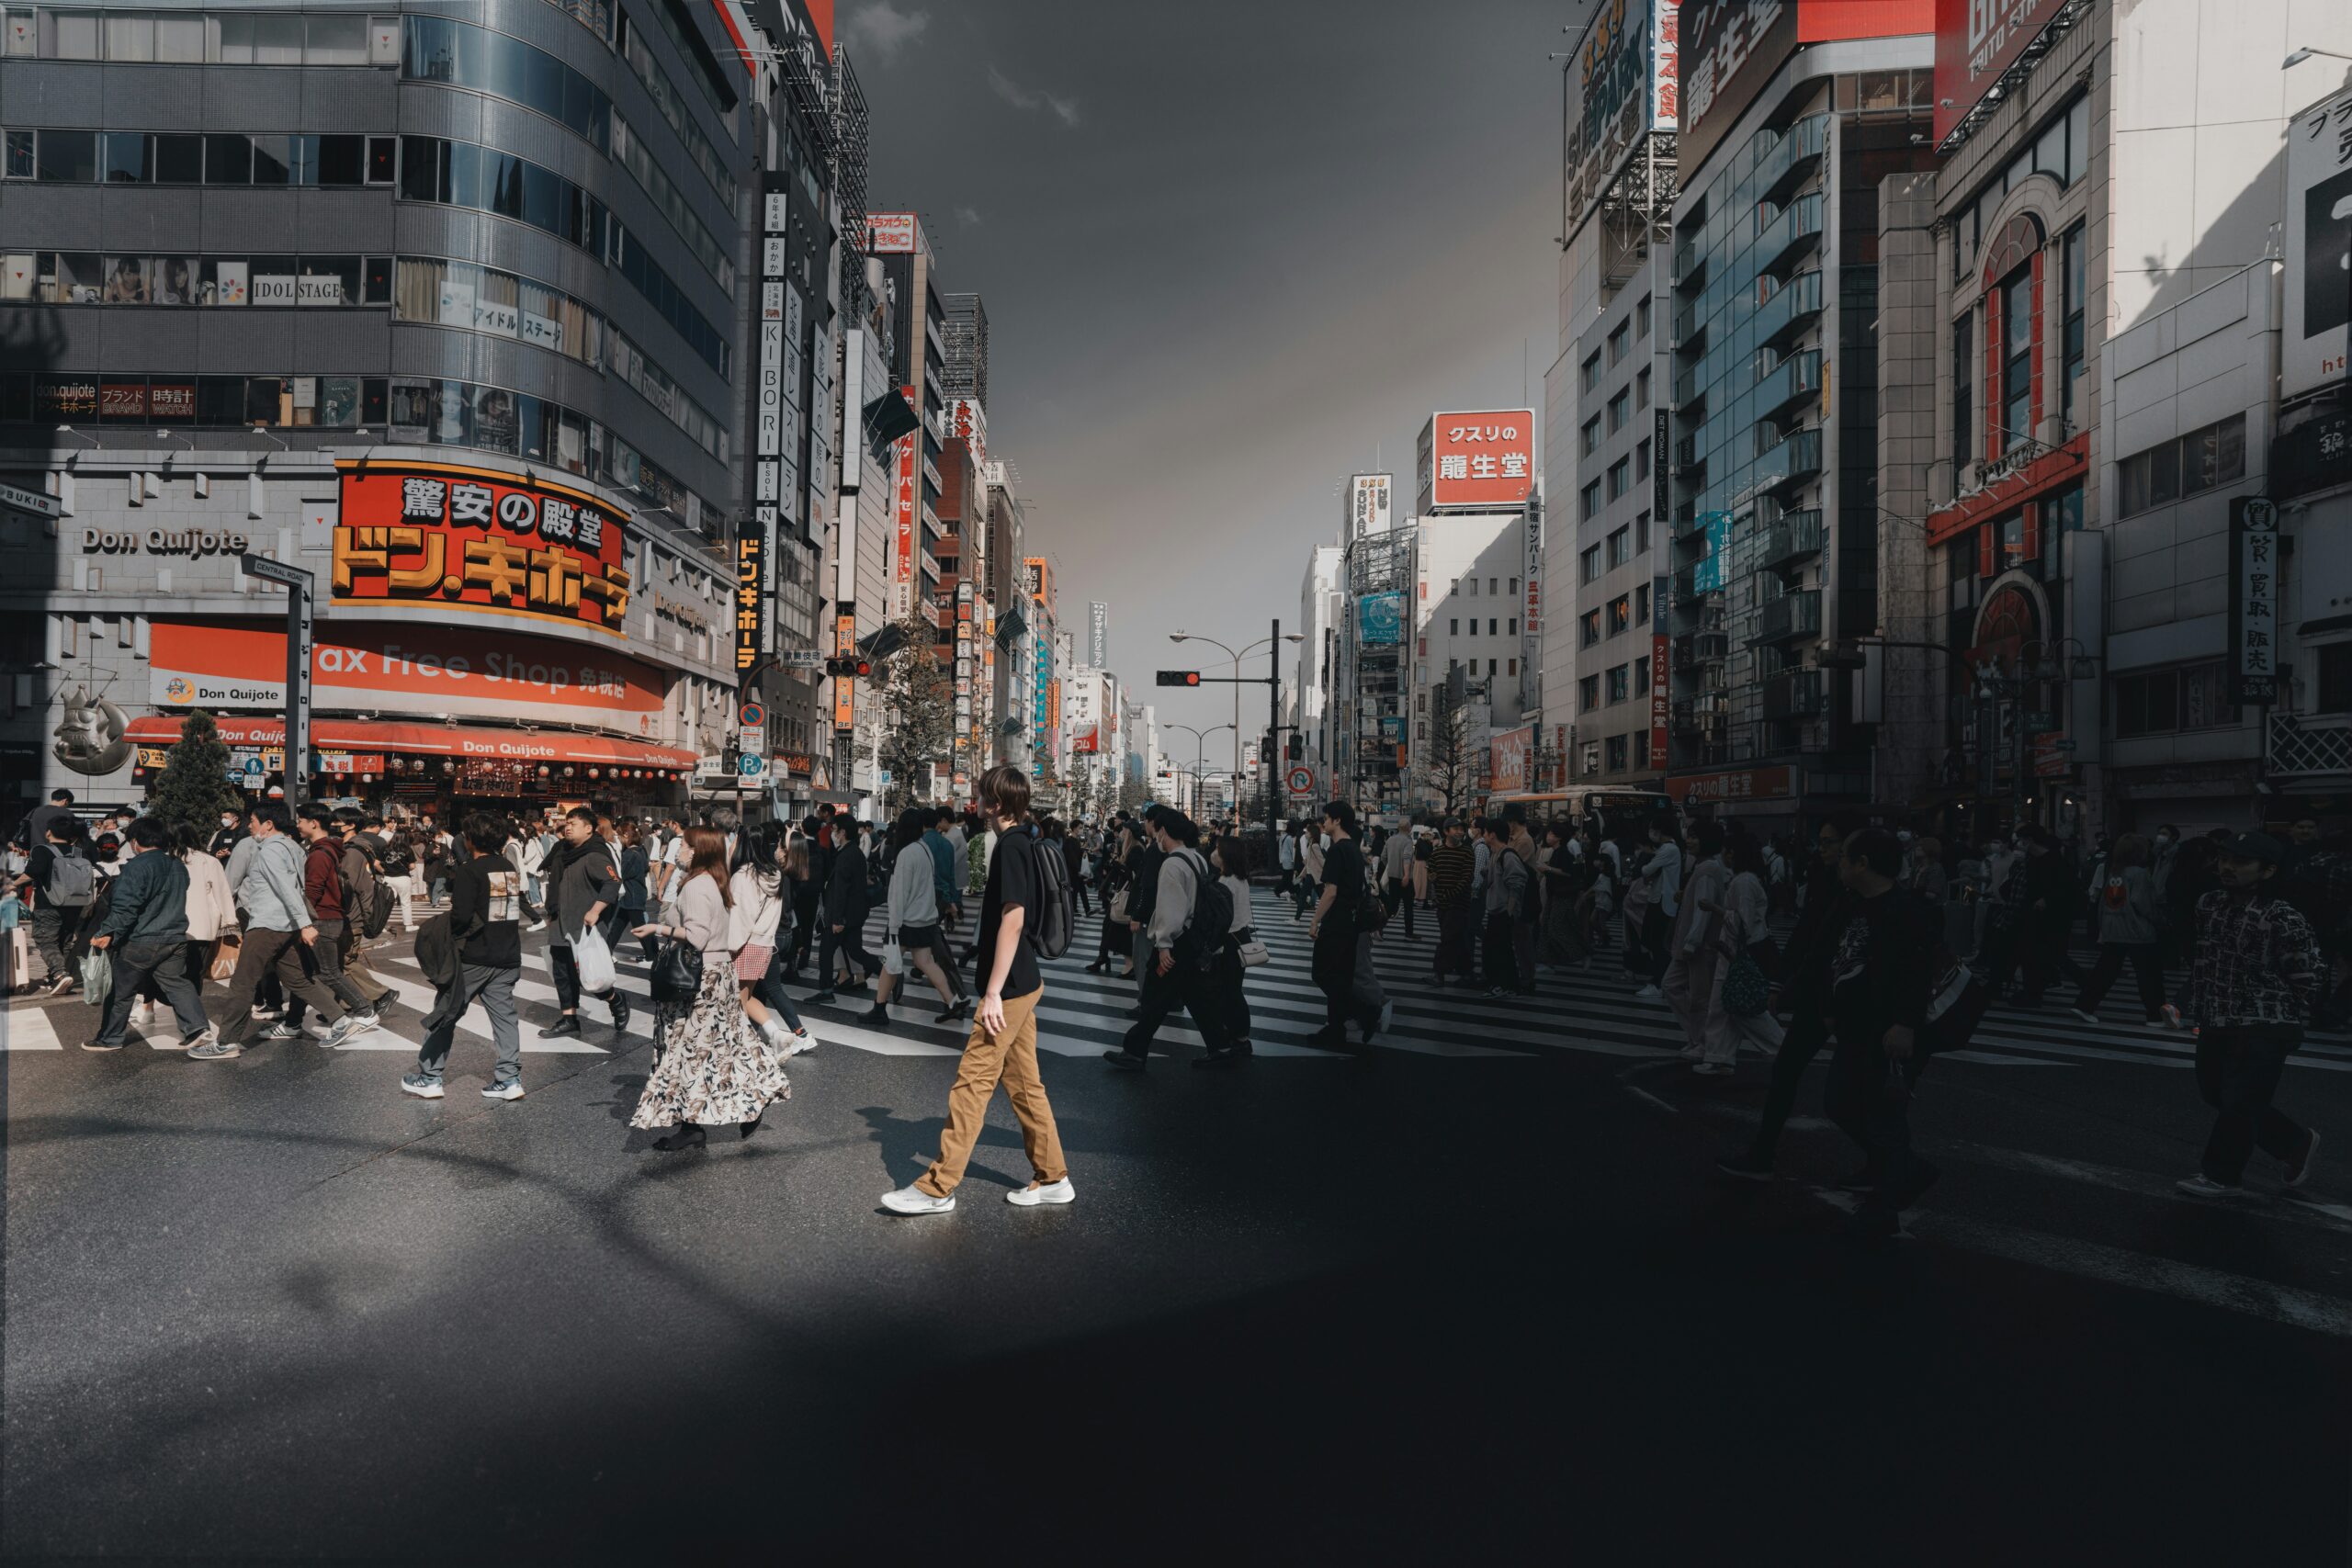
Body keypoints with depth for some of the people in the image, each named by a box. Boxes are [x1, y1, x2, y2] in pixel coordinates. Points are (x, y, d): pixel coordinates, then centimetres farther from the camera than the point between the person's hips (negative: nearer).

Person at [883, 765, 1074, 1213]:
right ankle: (1052, 1177, 20)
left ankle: (938, 1187, -1)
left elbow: (1013, 919, -22)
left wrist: (993, 992, -22)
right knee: (1023, 1081, 13)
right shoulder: (1026, 844, 13)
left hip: (1009, 987, -10)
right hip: (1025, 983, 10)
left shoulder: (1010, 846, -15)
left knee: (973, 1080, -6)